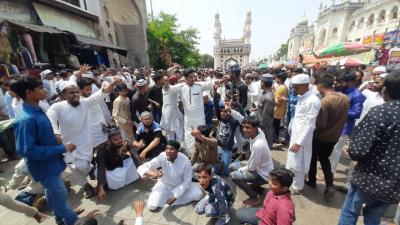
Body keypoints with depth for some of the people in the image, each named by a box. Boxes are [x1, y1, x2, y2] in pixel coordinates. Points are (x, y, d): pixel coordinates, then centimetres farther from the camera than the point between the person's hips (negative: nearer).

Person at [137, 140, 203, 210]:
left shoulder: (185, 161, -28)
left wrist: (175, 196, -23)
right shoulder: (162, 157, -28)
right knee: (152, 206, -18)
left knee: (198, 195, -17)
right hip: (165, 185, -1)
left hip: (181, 185, 1)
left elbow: (186, 181, -17)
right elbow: (141, 168, -29)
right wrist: (152, 173, -50)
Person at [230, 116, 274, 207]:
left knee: (234, 175, -21)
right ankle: (255, 185, 20)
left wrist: (239, 170, -7)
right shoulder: (258, 132, -16)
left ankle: (255, 197, 1)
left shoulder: (258, 145, -37)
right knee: (232, 166, 10)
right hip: (258, 165, 8)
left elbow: (251, 168, -25)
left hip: (263, 175, -8)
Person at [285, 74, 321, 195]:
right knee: (292, 162, 22)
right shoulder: (301, 97, 5)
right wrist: (291, 128, 13)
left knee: (298, 165, 8)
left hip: (302, 138, -8)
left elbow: (310, 125, -23)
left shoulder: (312, 101, -22)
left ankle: (297, 188, 29)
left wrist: (299, 143, -20)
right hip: (295, 135, 8)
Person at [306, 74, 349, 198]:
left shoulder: (325, 101, -26)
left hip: (320, 136, -6)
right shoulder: (345, 98, -3)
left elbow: (320, 123, -27)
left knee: (313, 159, 16)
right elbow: (343, 118, 8)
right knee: (324, 159, 23)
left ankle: (312, 181, 31)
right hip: (334, 136, 6)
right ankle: (329, 185, 15)